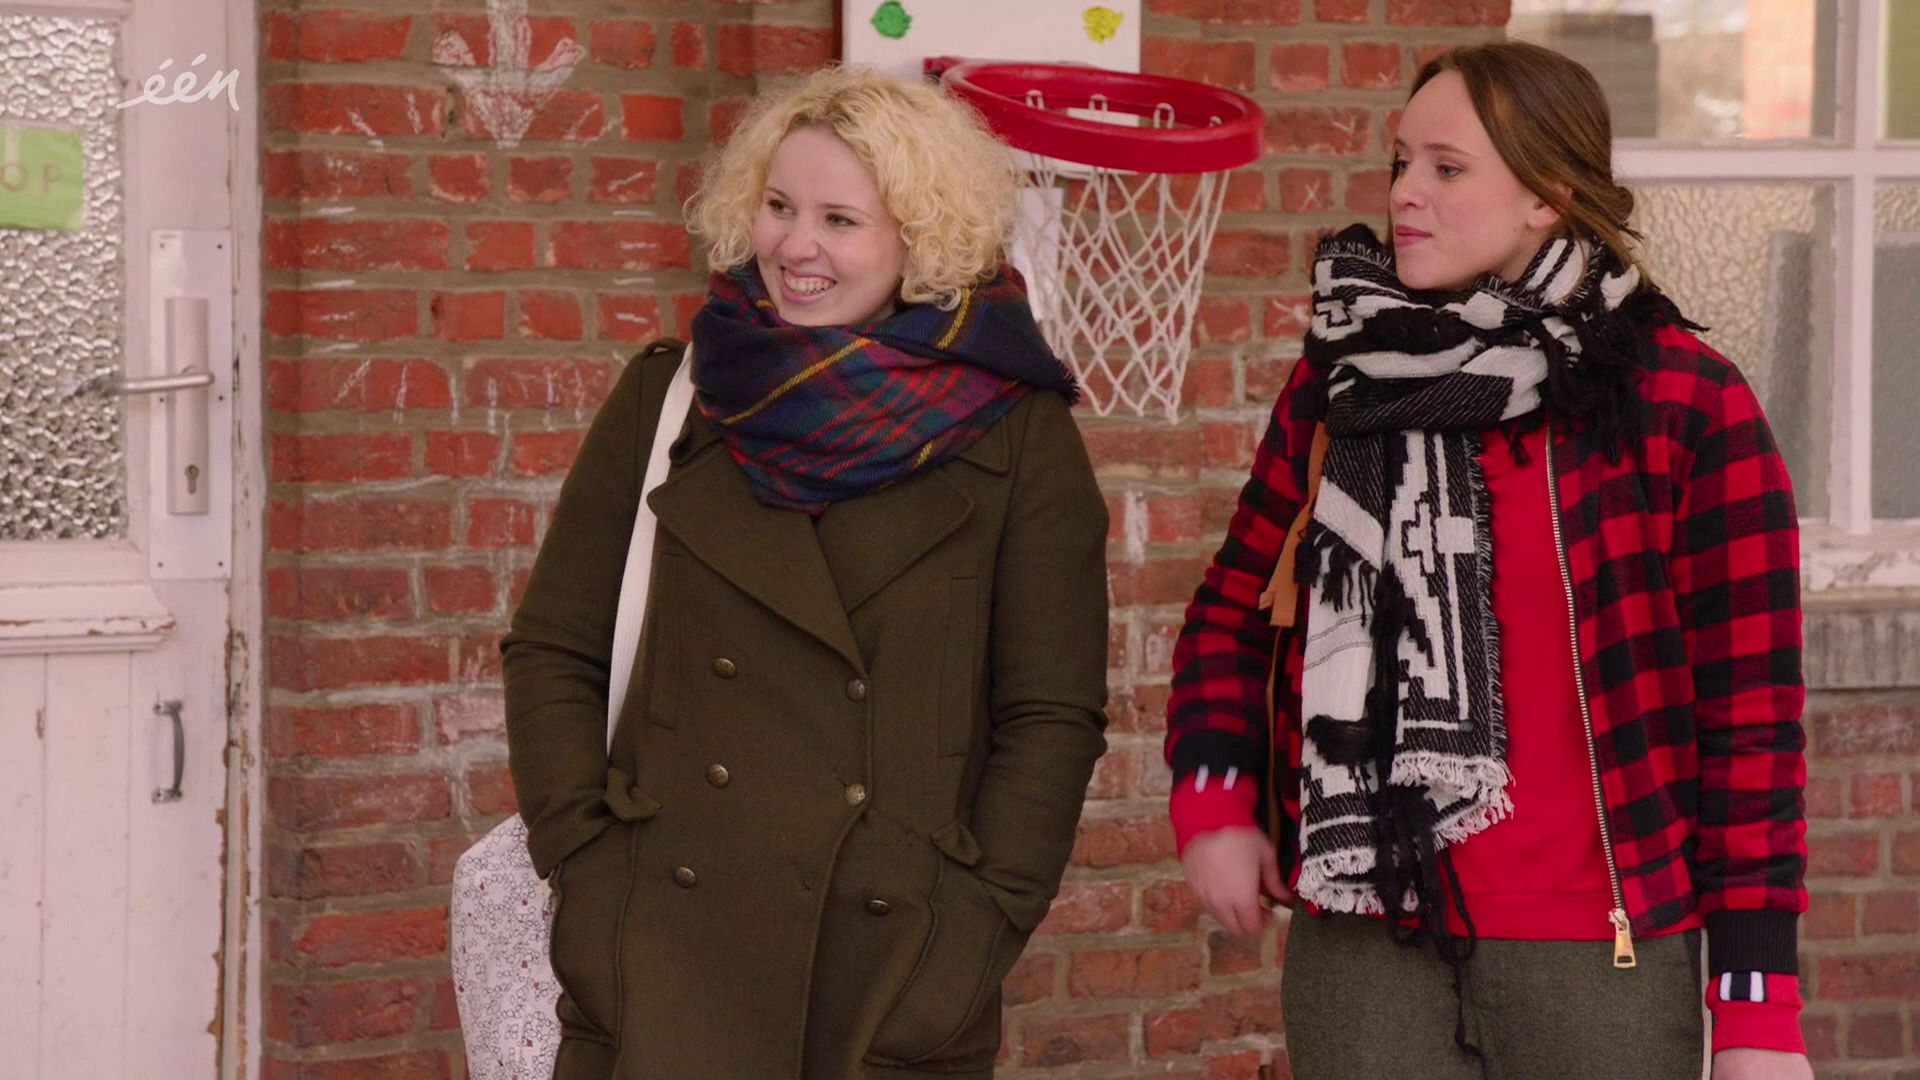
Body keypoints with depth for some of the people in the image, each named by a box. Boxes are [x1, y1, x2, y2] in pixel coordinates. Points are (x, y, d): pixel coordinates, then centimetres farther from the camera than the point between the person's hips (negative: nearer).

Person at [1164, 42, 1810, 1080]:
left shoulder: (1687, 406, -6)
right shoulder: (1340, 383, 7)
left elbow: (1750, 714, -6)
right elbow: (1232, 610, 18)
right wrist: (1212, 801, 0)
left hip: (1595, 958, -3)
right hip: (1361, 945, 4)